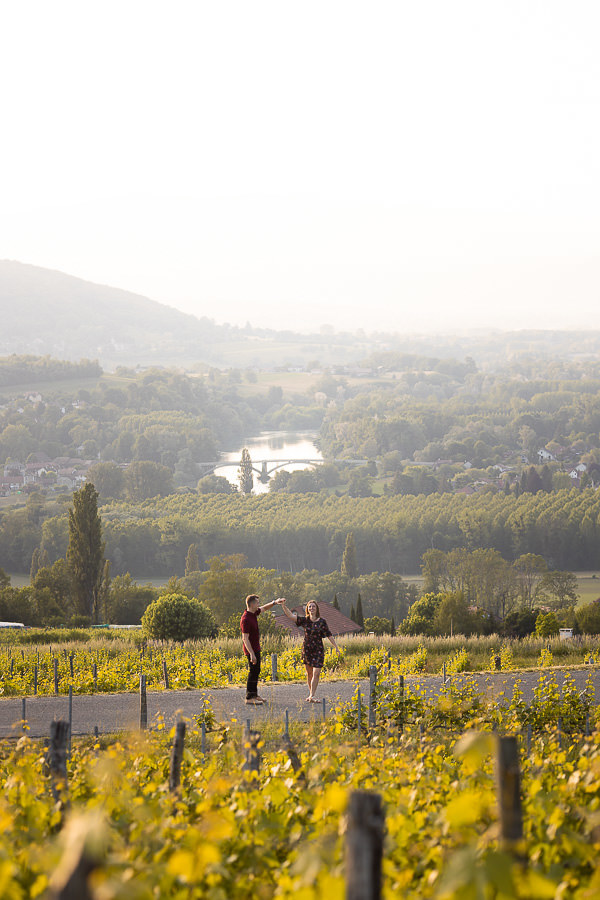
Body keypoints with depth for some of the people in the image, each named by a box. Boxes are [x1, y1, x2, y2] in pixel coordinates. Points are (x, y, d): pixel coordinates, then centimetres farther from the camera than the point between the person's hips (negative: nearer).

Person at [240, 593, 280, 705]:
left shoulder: (254, 614, 5)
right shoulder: (246, 619, -24)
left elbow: (264, 608, 26)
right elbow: (245, 638, -26)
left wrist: (275, 602, 13)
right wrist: (251, 654, -29)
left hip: (256, 648, 10)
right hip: (251, 650, -10)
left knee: (256, 671, 17)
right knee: (253, 672, -7)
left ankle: (254, 695, 26)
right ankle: (249, 698, -5)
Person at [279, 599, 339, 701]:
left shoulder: (322, 622, -2)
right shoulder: (304, 620, 0)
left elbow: (329, 635, 2)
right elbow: (290, 616, -8)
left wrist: (336, 647, -3)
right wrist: (283, 605, -19)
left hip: (318, 650, -2)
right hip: (307, 649, 2)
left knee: (316, 673, -10)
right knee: (309, 673, 8)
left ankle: (312, 696, -9)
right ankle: (311, 694, 19)